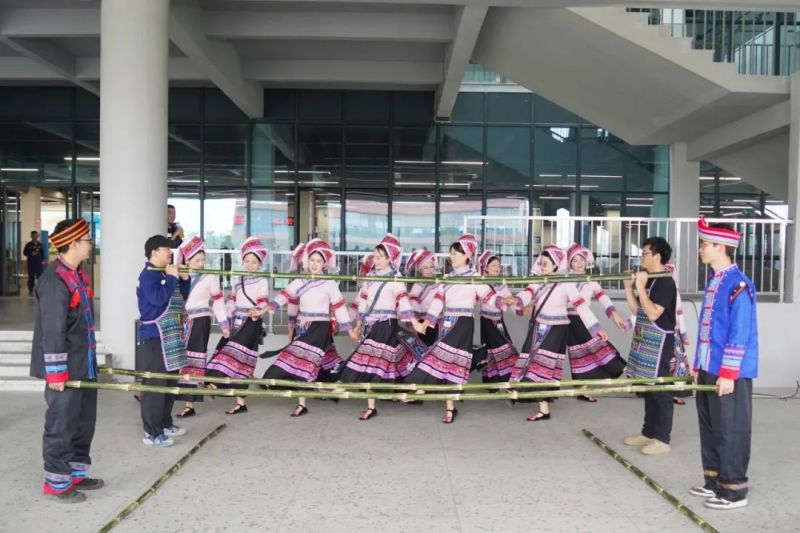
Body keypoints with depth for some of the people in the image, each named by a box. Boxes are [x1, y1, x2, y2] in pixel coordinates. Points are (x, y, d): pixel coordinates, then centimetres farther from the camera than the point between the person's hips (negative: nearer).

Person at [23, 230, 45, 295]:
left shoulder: (40, 244, 6)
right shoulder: (28, 244, -1)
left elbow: (42, 253, 12)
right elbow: (24, 252, 1)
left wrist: (43, 260, 4)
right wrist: (31, 253, -14)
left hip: (39, 262, 2)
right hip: (31, 263, -2)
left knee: (40, 276, -3)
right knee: (31, 277, 3)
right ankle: (30, 290, 11)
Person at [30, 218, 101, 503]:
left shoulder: (78, 275, 11)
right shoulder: (54, 280, -19)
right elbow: (52, 331, -21)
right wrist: (56, 372, -20)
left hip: (84, 365, 10)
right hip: (66, 368, -10)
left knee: (84, 422, 18)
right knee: (61, 425, 3)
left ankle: (76, 473, 32)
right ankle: (56, 482, 17)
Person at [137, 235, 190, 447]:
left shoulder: (165, 273, 16)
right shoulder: (148, 275, -12)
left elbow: (182, 298, 22)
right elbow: (158, 298, -27)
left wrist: (184, 279, 6)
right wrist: (172, 277, -18)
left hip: (171, 338, 10)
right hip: (154, 339, -10)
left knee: (170, 384, 17)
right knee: (154, 386, -7)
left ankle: (165, 424, 29)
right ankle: (152, 433, -2)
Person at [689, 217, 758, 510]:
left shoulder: (739, 285, -16)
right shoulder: (713, 282, 12)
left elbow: (740, 334, -19)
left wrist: (728, 373, -20)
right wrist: (698, 366, 19)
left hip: (730, 375, -9)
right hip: (709, 371, 9)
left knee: (730, 432, 1)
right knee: (710, 429, 16)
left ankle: (733, 490, 13)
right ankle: (714, 481, 28)